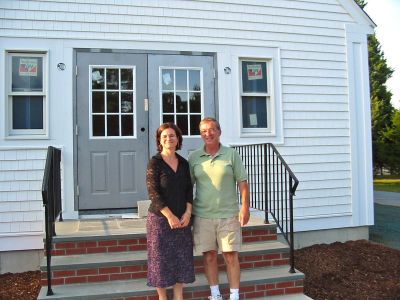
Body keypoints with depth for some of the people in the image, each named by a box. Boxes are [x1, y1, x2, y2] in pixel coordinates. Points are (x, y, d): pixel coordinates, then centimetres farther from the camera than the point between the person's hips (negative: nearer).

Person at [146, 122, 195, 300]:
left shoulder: (183, 163, 7)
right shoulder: (155, 162, -8)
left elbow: (189, 190, 7)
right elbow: (153, 192, -13)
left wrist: (188, 213, -7)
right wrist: (170, 216, -16)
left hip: (182, 219, 5)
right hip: (160, 218, -5)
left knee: (181, 259, 9)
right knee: (161, 258, 4)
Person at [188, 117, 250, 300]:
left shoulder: (231, 154, 0)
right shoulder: (193, 158, 4)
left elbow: (242, 182, 0)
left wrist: (245, 207, -7)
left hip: (228, 215, -1)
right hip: (202, 215, 2)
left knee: (231, 255, 3)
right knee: (209, 255, 10)